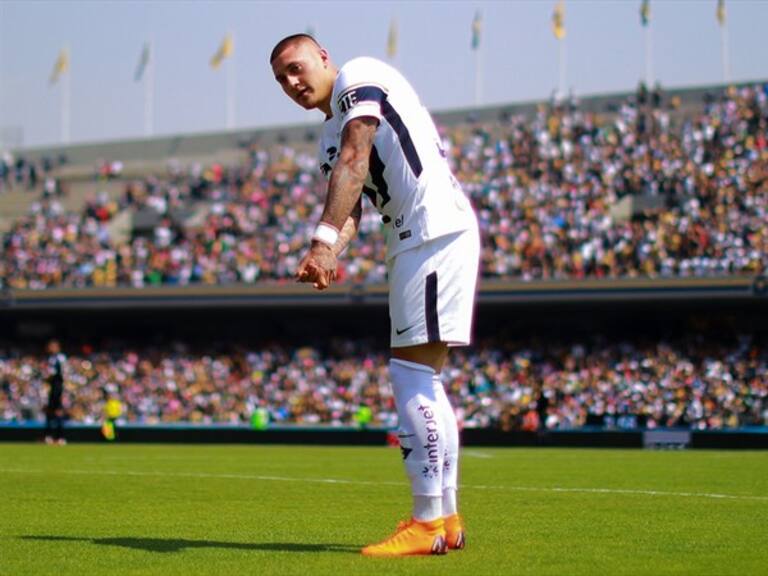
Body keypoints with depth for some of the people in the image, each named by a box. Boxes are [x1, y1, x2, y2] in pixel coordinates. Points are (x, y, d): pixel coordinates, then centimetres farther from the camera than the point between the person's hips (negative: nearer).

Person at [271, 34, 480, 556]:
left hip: (436, 232, -10)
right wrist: (328, 256, -12)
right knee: (424, 382, 13)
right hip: (414, 241, 10)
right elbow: (350, 210, 10)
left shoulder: (359, 77, -3)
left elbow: (354, 162, -18)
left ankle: (428, 522, -12)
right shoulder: (331, 136, 24)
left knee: (412, 376, -12)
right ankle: (447, 518, 18)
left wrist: (323, 239, -28)